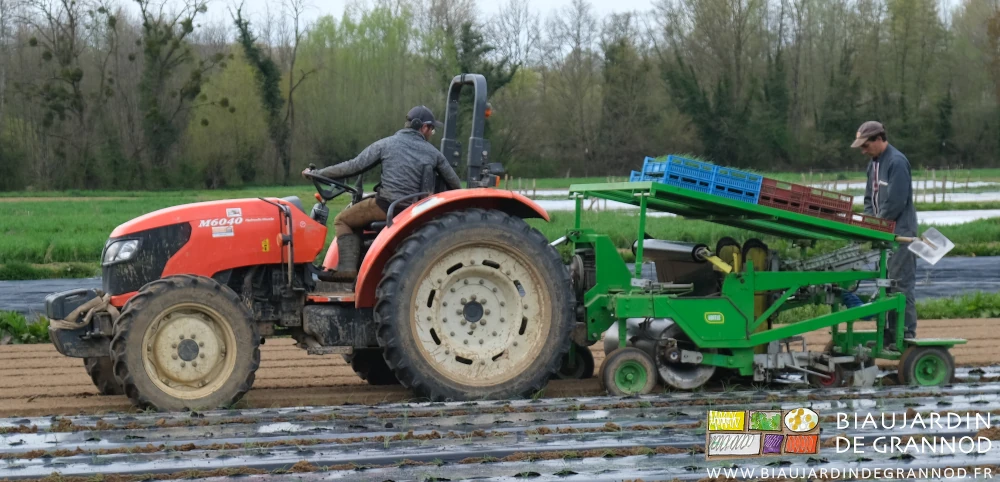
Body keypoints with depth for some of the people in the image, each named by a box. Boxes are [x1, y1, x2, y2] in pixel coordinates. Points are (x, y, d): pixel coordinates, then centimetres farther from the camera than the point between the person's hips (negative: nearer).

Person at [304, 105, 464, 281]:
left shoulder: (386, 144, 3)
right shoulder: (433, 153, 9)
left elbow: (353, 166, 0)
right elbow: (455, 184, 14)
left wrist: (317, 173, 9)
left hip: (387, 206, -4)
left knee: (343, 220, 13)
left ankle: (348, 267, -6)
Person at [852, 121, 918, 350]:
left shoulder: (897, 162, -15)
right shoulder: (874, 163, 14)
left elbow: (895, 203, -20)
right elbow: (870, 198, 20)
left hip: (900, 232, -10)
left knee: (901, 283, -8)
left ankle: (906, 335, -6)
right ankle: (889, 333, 17)